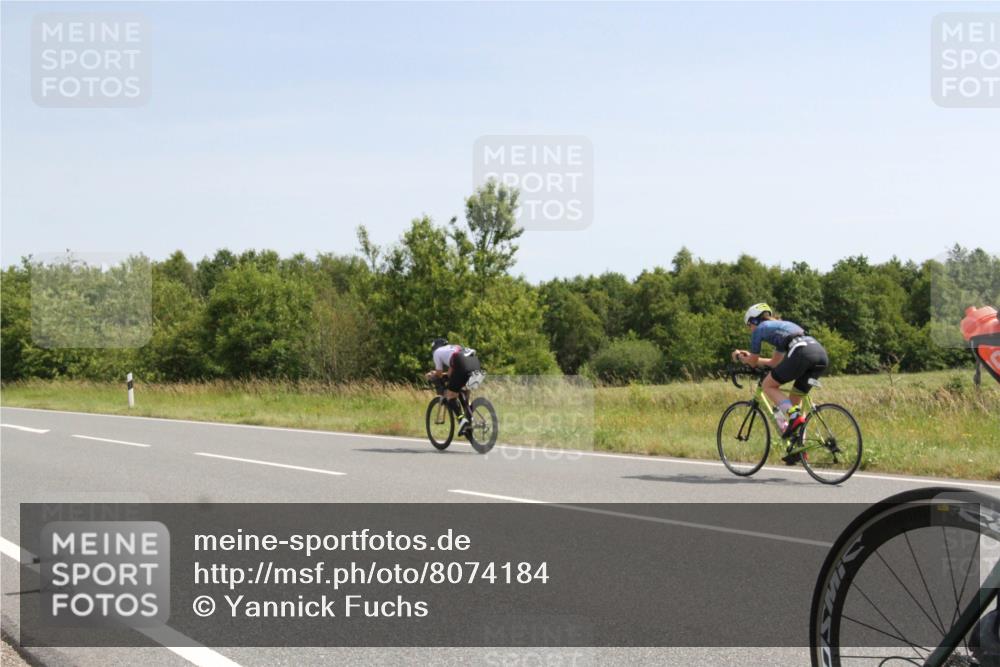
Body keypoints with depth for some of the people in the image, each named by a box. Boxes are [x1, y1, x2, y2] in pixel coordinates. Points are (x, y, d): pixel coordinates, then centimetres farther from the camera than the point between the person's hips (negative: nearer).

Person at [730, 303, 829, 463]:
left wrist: (740, 357, 44)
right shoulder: (783, 325, 38)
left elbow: (753, 363, 24)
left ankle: (794, 416, -10)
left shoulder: (760, 329, 17)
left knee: (768, 385, 11)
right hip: (822, 353, 7)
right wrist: (749, 357, 55)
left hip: (802, 353, -7)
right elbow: (775, 362, 44)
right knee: (794, 399, 20)